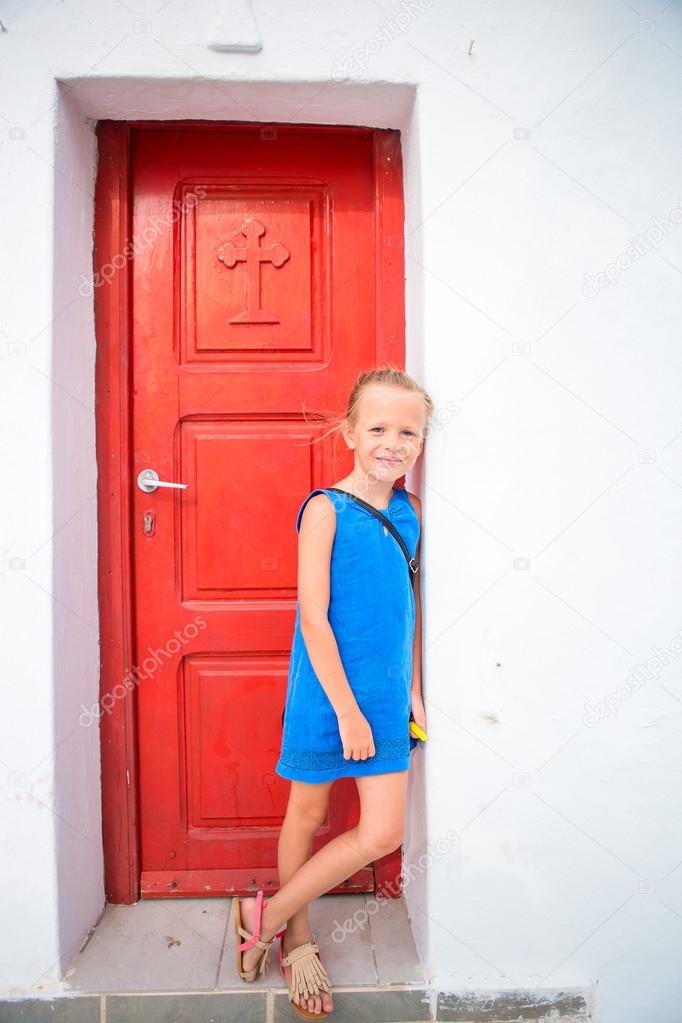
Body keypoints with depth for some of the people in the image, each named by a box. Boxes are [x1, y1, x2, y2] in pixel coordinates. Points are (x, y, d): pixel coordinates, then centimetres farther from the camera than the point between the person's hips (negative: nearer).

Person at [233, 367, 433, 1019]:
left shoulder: (409, 512, 4)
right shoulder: (325, 508, -13)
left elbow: (410, 608, 11)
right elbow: (313, 618, -16)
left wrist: (412, 689, 11)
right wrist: (346, 709, -15)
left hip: (386, 695, 6)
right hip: (325, 693, -5)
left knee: (383, 832, 7)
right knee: (307, 814, 13)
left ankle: (267, 917, 27)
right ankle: (295, 937, 40)